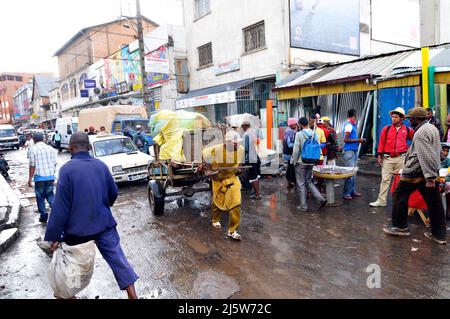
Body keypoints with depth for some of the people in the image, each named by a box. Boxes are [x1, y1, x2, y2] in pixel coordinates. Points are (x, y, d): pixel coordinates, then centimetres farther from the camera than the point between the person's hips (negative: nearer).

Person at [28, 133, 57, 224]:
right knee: (50, 194, 16)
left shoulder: (33, 149, -7)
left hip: (39, 176, -4)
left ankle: (43, 216, 13)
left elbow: (32, 166, -9)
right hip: (51, 176, 4)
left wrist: (30, 179, -2)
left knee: (40, 197, 10)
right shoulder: (51, 148, 6)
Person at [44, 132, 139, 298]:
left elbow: (61, 206, -16)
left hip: (77, 228, -2)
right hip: (104, 223, 3)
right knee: (117, 259, 6)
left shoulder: (67, 169, -14)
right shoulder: (101, 165, -1)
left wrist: (54, 235, -9)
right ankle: (132, 295, 8)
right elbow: (114, 193, 8)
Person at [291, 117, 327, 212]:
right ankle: (321, 198, 5)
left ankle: (303, 206, 10)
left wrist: (293, 161, -4)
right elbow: (318, 148, 8)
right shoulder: (315, 134, 5)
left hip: (301, 162, -6)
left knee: (301, 184, 5)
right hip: (311, 162, 6)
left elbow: (296, 150, -14)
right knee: (308, 181, 20)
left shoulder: (299, 134, -13)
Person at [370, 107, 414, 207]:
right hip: (388, 158, -1)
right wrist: (379, 156, 0)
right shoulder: (386, 129, 2)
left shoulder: (407, 130, 4)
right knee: (385, 179, -1)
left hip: (401, 158, 1)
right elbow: (381, 143, 3)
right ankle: (381, 200, 2)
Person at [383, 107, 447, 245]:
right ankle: (439, 234, 15)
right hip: (433, 171, 9)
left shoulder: (421, 132, -16)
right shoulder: (432, 128, 15)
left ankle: (399, 226, 13)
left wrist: (430, 177, -24)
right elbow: (435, 152, 21)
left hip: (416, 171, -9)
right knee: (434, 201, 9)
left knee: (400, 195, 5)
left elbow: (426, 156, -23)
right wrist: (432, 176, 23)